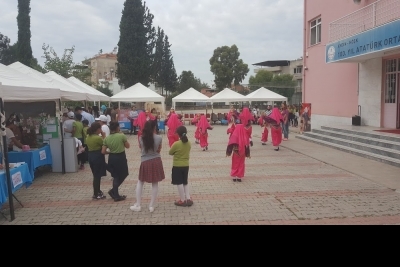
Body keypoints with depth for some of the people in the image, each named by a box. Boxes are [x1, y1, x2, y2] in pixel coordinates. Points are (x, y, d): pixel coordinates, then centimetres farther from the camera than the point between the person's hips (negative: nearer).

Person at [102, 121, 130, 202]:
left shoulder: (107, 138, -2)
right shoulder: (121, 136, -13)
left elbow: (103, 151, -4)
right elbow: (128, 146, 0)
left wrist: (110, 152, 14)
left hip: (111, 158, 5)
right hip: (121, 157, -5)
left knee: (116, 176, 16)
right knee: (123, 175, 14)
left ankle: (116, 195, 18)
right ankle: (113, 191, 7)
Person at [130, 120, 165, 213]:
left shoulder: (141, 138, -8)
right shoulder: (159, 138, -10)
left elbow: (141, 149, 6)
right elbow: (158, 150, 2)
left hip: (145, 162, 1)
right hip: (156, 161, 0)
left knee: (140, 183, 17)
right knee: (155, 184, 10)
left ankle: (138, 205, 18)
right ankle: (151, 206, 15)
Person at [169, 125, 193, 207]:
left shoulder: (176, 144, -19)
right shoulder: (189, 143, -2)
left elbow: (170, 153, -5)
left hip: (177, 166, -5)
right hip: (186, 165, 5)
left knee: (179, 183, 4)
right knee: (185, 182, 18)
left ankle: (183, 200, 10)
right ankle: (188, 199, 16)